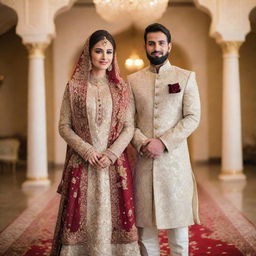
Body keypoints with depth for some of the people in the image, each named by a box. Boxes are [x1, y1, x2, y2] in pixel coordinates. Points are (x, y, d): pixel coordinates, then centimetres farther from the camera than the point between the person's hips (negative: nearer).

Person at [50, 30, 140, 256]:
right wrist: (87, 150, -12)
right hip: (82, 163, -1)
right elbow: (64, 126, 1)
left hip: (115, 163, 1)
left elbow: (129, 127, 3)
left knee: (114, 217, 2)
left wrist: (111, 154, -12)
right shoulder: (74, 86, 4)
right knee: (81, 217, 2)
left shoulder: (122, 88, 7)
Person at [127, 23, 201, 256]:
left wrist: (164, 143, -13)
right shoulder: (133, 80, 11)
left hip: (174, 157, -1)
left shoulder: (186, 77, 5)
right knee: (145, 223, 5)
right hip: (144, 160, 2)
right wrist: (142, 143, -12)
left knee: (177, 219, 5)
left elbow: (193, 118, -3)